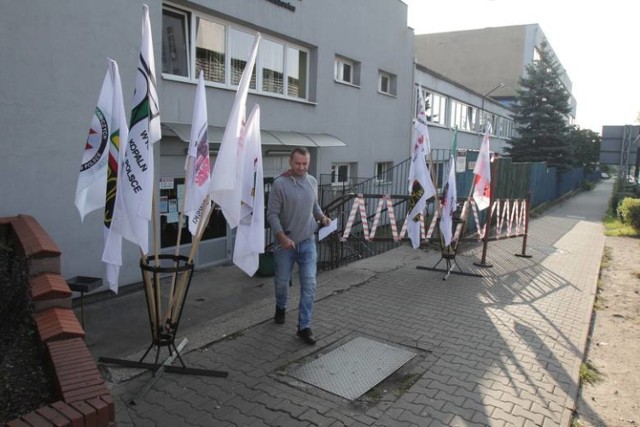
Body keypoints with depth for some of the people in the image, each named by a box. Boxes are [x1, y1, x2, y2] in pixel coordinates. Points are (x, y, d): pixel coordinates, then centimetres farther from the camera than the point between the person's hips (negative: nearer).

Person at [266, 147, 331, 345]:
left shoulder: (312, 182, 4)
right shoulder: (279, 184, -13)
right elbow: (272, 214, -12)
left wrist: (322, 217, -2)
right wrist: (282, 237, -21)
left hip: (308, 242, 3)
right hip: (285, 243, -3)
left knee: (309, 284, -3)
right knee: (282, 282, 13)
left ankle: (304, 326, 7)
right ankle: (281, 308, 45)